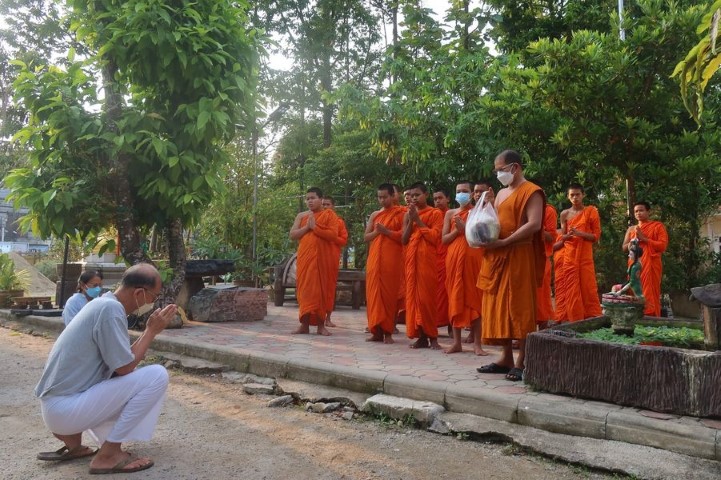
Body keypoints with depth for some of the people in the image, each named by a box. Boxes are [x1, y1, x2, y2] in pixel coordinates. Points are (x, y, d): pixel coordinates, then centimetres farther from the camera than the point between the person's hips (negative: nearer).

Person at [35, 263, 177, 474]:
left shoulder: (102, 303, 11)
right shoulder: (111, 309, -19)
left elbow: (121, 360, 15)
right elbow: (124, 368, -16)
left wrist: (150, 330, 8)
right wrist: (152, 330, -8)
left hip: (55, 404, 10)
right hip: (66, 408, -10)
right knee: (157, 375, -14)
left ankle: (70, 437, 16)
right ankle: (109, 455, -7)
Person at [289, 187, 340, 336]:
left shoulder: (329, 215, 2)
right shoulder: (301, 216, 12)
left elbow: (333, 235, -11)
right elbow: (292, 235, 4)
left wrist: (315, 227, -13)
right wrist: (307, 227, -9)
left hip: (323, 258, -3)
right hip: (305, 257, 3)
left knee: (322, 289, -1)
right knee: (305, 289, 0)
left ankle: (321, 325, 5)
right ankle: (304, 324, 4)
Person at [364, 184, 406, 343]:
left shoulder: (401, 213, 2)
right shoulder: (374, 215, 17)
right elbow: (365, 237, 14)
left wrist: (386, 231, -13)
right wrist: (376, 231, -5)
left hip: (392, 259, -5)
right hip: (374, 258, 5)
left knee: (389, 293, -5)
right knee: (373, 293, 0)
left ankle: (388, 332, -1)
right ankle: (376, 331, 6)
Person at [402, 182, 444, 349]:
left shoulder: (436, 213, 2)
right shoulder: (407, 215, 16)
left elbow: (434, 238, -9)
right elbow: (404, 240, 9)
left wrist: (418, 220, -8)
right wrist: (411, 221, -2)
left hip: (427, 259, -5)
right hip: (411, 260, 5)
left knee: (427, 296, -7)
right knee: (413, 296, 1)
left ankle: (432, 336, 0)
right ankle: (421, 336, 5)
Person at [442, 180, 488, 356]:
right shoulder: (450, 213, 12)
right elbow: (444, 239, 6)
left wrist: (466, 228, -13)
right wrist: (457, 230, -9)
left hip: (473, 258, -3)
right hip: (454, 258, 3)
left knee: (474, 298, -3)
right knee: (455, 298, 3)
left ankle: (477, 343, 0)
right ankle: (456, 342, 9)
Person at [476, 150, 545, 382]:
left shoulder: (531, 192, -6)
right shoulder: (501, 193, 20)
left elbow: (534, 225, -17)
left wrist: (503, 242, -20)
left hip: (519, 256, -8)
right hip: (497, 257, 8)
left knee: (519, 307, -5)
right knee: (500, 306, 7)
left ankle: (522, 361, 0)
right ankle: (506, 357, 14)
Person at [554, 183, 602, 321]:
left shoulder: (591, 211, 2)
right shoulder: (565, 214, 8)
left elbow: (596, 235, -1)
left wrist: (580, 233, -17)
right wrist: (568, 235, -9)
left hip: (585, 255, -2)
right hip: (569, 256, 2)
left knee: (588, 287, -3)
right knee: (571, 289, 1)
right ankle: (573, 319, 7)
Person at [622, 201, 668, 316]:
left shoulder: (658, 226, 5)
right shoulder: (631, 229, 19)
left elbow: (663, 246, -6)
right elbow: (625, 248, 14)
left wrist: (644, 238, -9)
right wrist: (635, 239, -3)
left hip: (650, 265, -4)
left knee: (649, 293, -9)